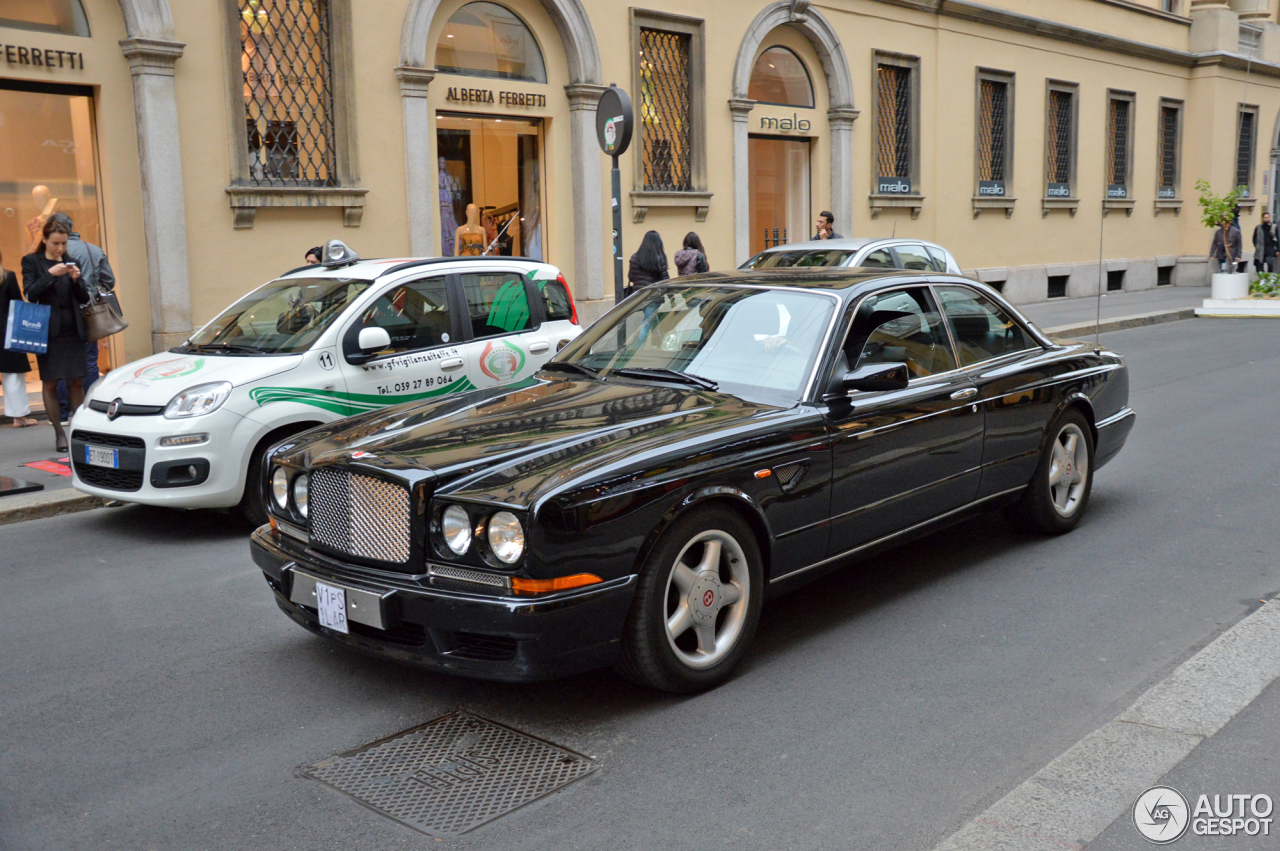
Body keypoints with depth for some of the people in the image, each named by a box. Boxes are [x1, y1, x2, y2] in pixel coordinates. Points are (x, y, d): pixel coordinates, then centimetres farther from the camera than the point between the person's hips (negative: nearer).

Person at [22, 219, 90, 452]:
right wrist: (50, 274, -16)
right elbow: (30, 294, -7)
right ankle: (60, 433, 3)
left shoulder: (70, 262, 12)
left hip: (73, 331, 3)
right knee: (50, 384, -1)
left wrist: (76, 279, -8)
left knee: (76, 382, 1)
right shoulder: (32, 261, 3)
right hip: (48, 332, -3)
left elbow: (84, 298, 10)